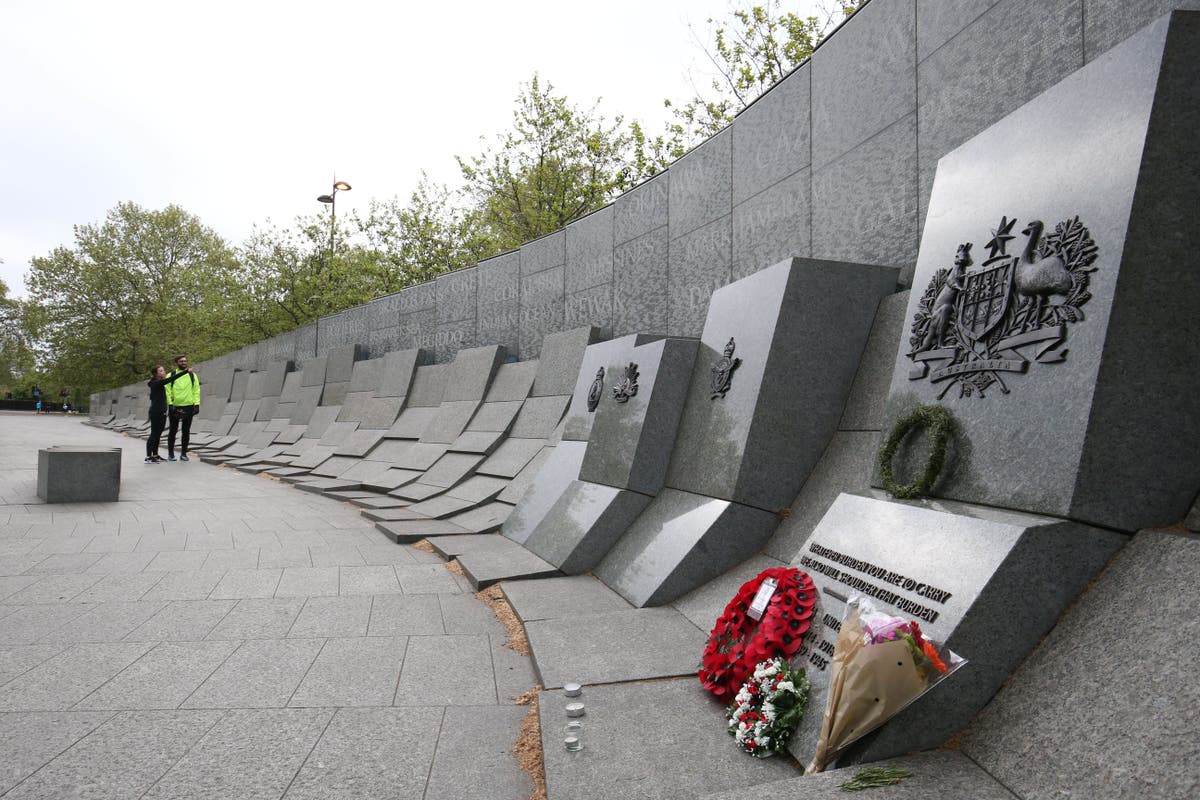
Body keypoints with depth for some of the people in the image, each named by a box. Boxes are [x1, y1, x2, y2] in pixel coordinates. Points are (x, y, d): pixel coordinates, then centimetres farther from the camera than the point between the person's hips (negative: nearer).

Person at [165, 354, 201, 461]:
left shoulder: (192, 375, 8)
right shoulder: (171, 375, 2)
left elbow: (196, 390, 6)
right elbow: (168, 391, -2)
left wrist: (197, 404, -3)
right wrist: (170, 404, -12)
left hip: (188, 407, 2)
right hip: (175, 407, -1)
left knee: (186, 431, 6)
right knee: (172, 431, 5)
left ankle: (183, 453, 14)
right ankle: (170, 453, 14)